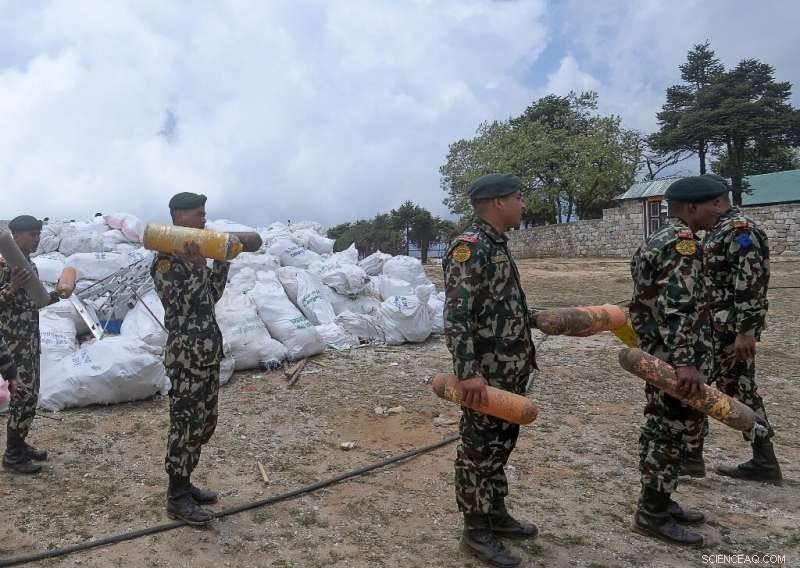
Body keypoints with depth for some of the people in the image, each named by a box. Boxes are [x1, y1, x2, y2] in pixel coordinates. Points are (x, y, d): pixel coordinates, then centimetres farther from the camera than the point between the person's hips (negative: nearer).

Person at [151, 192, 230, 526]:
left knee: (204, 423, 16)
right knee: (185, 425, 0)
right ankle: (177, 498, 12)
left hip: (209, 351, 9)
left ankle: (183, 484, 30)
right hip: (186, 354, -9)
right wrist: (196, 268, -28)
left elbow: (212, 297, 17)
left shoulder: (194, 252, 13)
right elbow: (179, 307, -22)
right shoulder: (166, 259, -14)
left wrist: (222, 262, 10)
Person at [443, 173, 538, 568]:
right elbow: (456, 315, -24)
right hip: (485, 373, -10)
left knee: (501, 444, 20)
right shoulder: (469, 247, -18)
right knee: (478, 450, 4)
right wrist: (467, 372, -28)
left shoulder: (497, 245, 12)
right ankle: (476, 531, 19)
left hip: (510, 370, 10)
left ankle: (496, 513, 36)